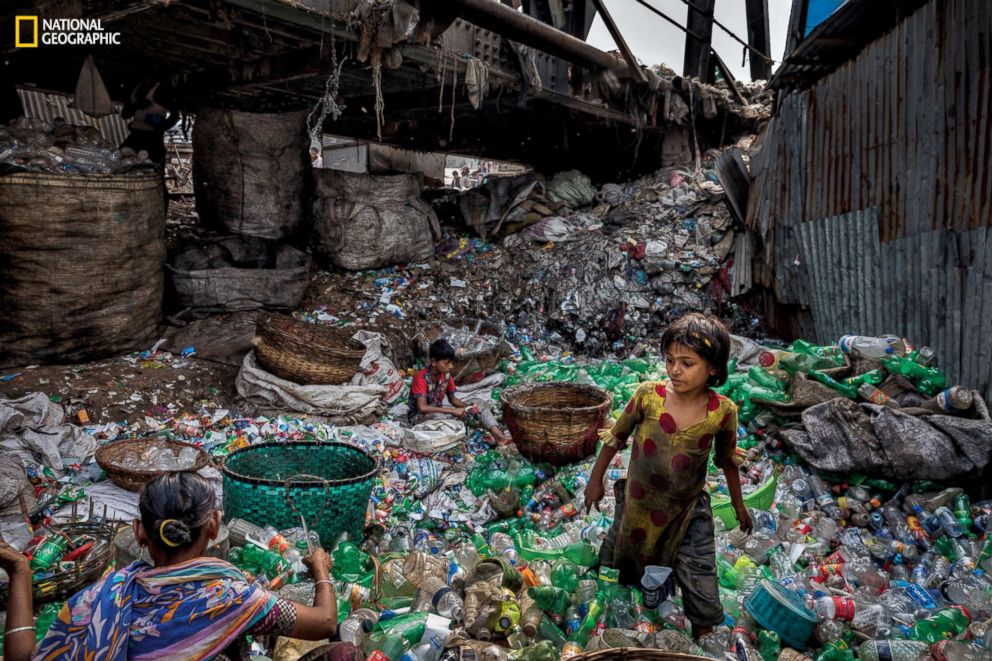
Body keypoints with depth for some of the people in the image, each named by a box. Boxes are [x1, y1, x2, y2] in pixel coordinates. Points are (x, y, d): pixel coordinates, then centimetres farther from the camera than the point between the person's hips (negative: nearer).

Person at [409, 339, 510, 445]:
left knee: (480, 405, -10)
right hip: (420, 416, -6)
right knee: (438, 417, -43)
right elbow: (422, 408, -32)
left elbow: (452, 399, 10)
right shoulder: (421, 377, -23)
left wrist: (469, 407, -10)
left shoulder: (446, 375, -3)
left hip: (439, 412, 7)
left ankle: (498, 435, -29)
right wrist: (452, 411, -31)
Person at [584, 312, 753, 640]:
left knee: (703, 605, 2)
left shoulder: (723, 412, -17)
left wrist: (739, 506, 13)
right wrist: (596, 479, 4)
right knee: (616, 576, 20)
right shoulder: (648, 395, -19)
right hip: (637, 507, 1)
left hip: (688, 514, -1)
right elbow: (617, 436, -3)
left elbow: (728, 460, 2)